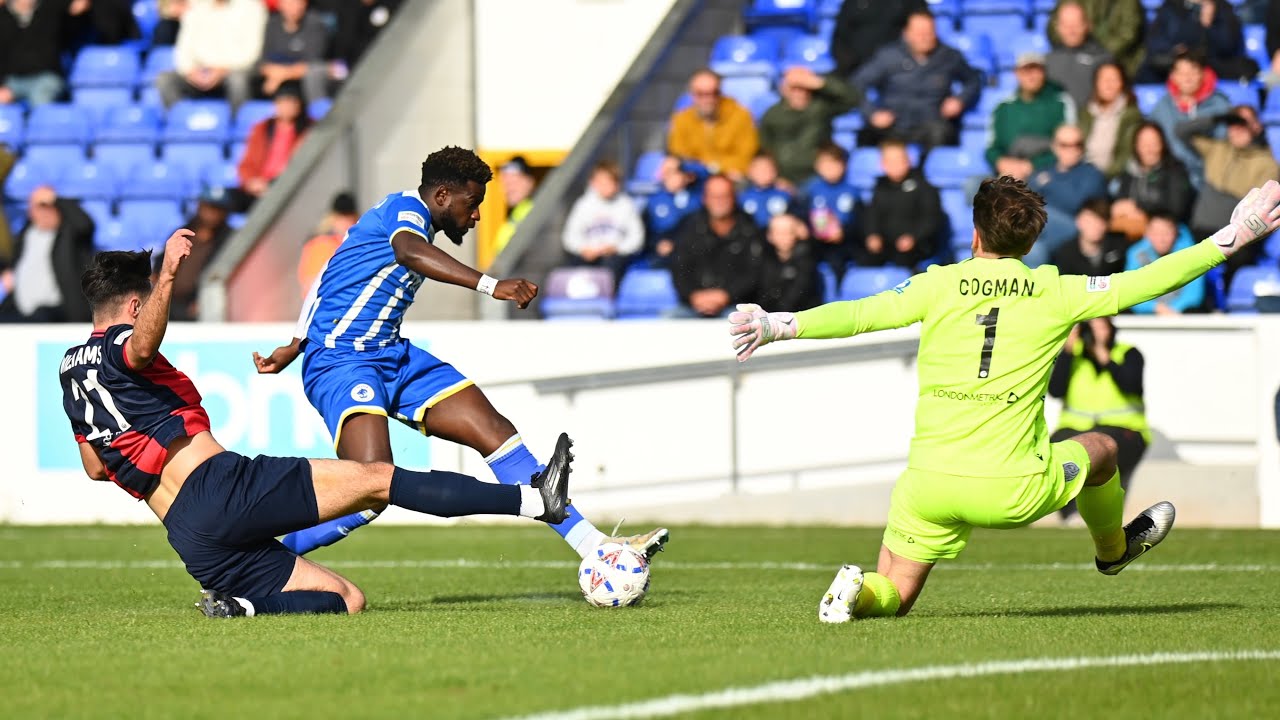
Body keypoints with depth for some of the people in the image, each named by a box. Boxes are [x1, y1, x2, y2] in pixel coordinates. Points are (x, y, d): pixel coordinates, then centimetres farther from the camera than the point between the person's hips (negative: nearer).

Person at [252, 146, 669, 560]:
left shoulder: (411, 217, 20)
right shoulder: (406, 208, -11)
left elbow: (331, 281, 28)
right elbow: (409, 252, -36)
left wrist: (295, 348, 34)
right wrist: (491, 286, -46)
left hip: (393, 356, 10)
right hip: (341, 363, -10)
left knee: (496, 432, -2)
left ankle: (595, 547, -2)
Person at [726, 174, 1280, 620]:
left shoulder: (940, 285, 0)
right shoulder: (1054, 294, -1)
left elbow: (862, 313, -9)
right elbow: (1141, 284, 2)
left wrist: (778, 326, -3)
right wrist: (1233, 238, 9)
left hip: (929, 484, 1)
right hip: (1012, 492, -1)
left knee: (894, 596, 16)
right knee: (1100, 449, 30)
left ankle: (857, 590, -19)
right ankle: (1113, 548, 55)